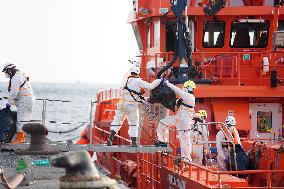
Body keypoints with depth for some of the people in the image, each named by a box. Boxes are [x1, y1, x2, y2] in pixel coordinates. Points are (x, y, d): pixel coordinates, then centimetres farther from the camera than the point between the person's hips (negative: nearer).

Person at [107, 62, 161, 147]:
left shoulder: (127, 80, 11)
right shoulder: (138, 81, -9)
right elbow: (150, 86, -10)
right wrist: (159, 81, 3)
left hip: (122, 103, 5)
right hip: (131, 105, -5)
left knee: (117, 120, 13)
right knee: (134, 124, 6)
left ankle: (110, 139, 2)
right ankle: (134, 142, 5)